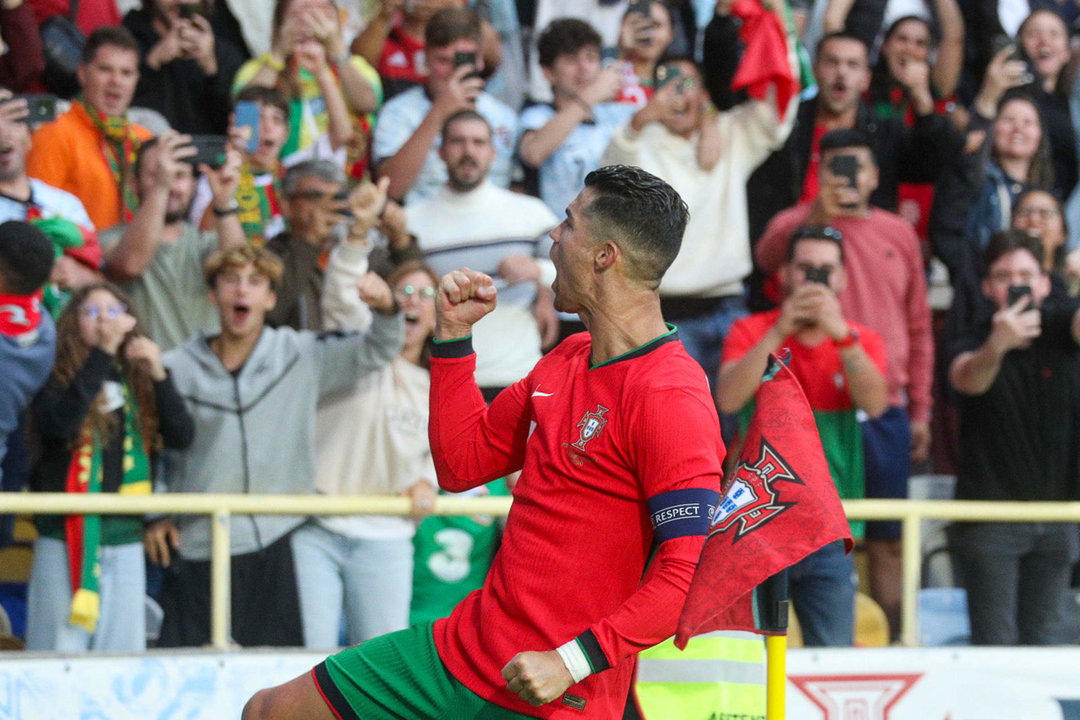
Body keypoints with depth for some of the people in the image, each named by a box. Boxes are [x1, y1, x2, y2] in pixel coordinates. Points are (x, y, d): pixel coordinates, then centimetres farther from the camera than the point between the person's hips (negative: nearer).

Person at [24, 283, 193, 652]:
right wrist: (102, 353, -19)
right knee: (62, 652, -3)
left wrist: (158, 375, -13)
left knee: (123, 653, 5)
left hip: (126, 541, 3)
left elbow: (182, 437, 0)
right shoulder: (56, 378, 1)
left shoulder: (137, 382, 10)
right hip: (65, 537, -3)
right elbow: (59, 422, -20)